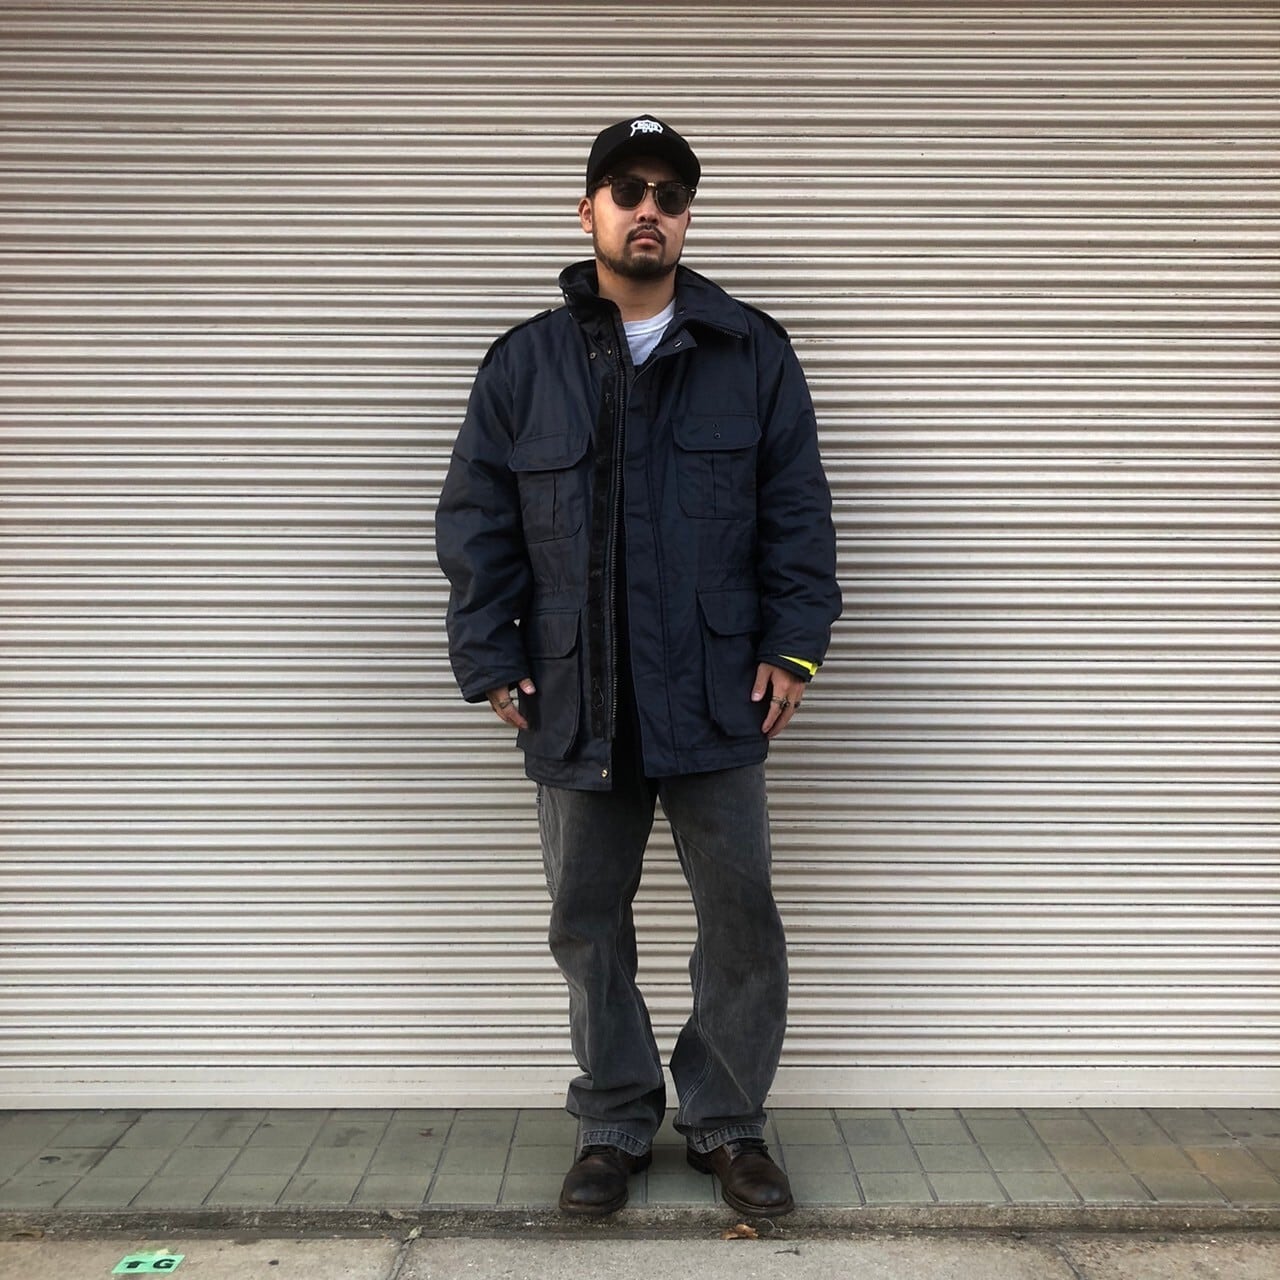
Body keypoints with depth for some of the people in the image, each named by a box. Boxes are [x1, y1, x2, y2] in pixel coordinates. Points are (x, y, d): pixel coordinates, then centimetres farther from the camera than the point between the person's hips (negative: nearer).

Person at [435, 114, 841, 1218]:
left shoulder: (753, 354, 5)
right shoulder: (527, 362, 6)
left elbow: (799, 514, 5)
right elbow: (475, 523, 6)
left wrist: (793, 647, -2)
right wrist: (491, 661, 0)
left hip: (715, 701, 0)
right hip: (576, 704, 1)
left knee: (742, 921, 6)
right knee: (589, 926, 11)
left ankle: (727, 1122, 26)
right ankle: (615, 1127, 29)